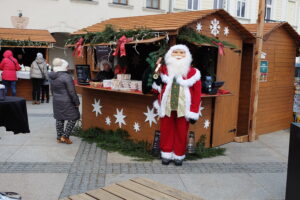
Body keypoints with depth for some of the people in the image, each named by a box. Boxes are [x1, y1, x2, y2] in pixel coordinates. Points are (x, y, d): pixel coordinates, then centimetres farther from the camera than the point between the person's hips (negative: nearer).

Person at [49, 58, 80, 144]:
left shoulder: (52, 77, 6)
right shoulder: (66, 77, -18)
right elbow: (72, 92, -18)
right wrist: (76, 102, -10)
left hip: (56, 101, 8)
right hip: (67, 102, -8)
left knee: (59, 119, 14)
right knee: (73, 118, 3)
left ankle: (59, 137, 20)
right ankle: (65, 136, 0)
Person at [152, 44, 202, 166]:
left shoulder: (193, 72, -4)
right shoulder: (163, 70, 7)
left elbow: (197, 93, -5)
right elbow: (158, 88, 15)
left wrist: (194, 112, -8)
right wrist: (157, 81, -8)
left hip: (183, 108, -2)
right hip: (167, 107, 2)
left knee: (181, 133, 7)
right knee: (166, 131, 9)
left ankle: (178, 155, 23)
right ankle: (166, 154, 24)